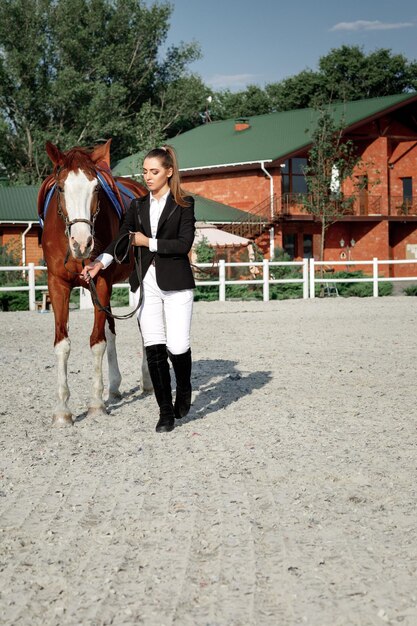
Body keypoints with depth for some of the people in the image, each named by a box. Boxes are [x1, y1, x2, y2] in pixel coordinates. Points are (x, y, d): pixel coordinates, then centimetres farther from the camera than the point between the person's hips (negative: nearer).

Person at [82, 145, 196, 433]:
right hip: (146, 282, 4)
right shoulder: (138, 206, 12)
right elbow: (122, 239, 1)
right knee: (154, 347, 0)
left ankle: (184, 391, 28)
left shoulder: (184, 204, -1)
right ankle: (166, 412, 9)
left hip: (176, 282, -3)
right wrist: (101, 262, -15)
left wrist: (148, 242, -12)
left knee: (178, 346, -4)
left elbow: (184, 243, -11)